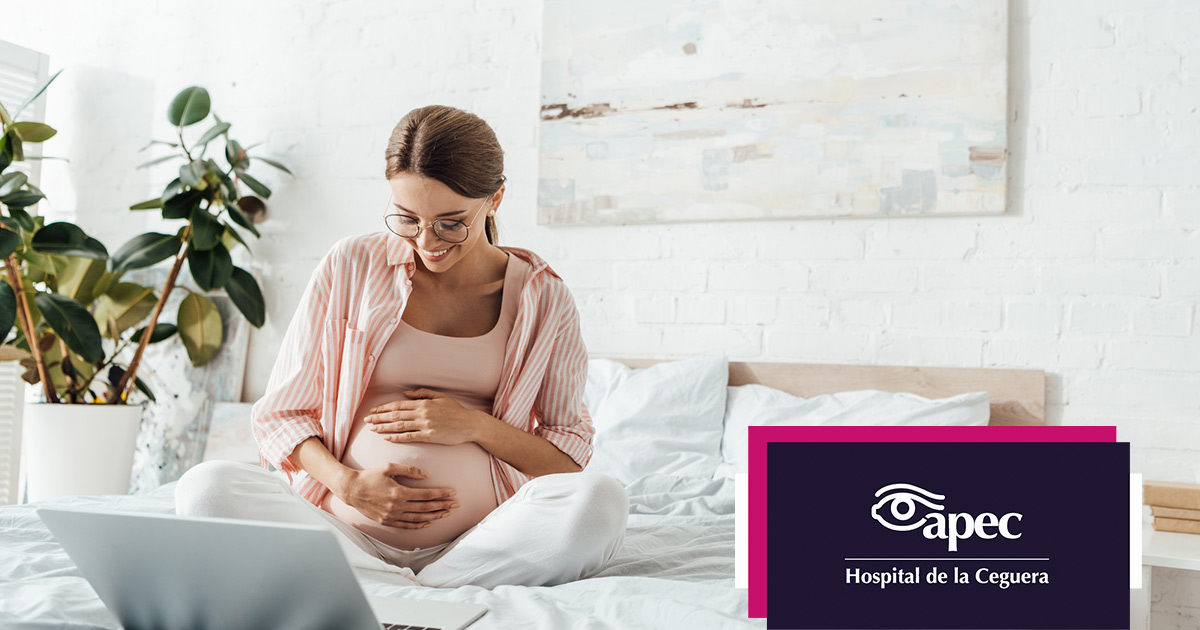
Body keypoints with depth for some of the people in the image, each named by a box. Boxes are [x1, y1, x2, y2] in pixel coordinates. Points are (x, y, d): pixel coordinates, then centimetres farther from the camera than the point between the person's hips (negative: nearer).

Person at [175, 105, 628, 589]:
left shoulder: (543, 297, 6)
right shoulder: (351, 266, 6)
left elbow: (571, 459, 9)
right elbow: (279, 413, 9)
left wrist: (476, 426, -8)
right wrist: (345, 482, -10)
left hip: (478, 541, 0)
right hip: (347, 535, 1)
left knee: (601, 503, -30)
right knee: (206, 488, -25)